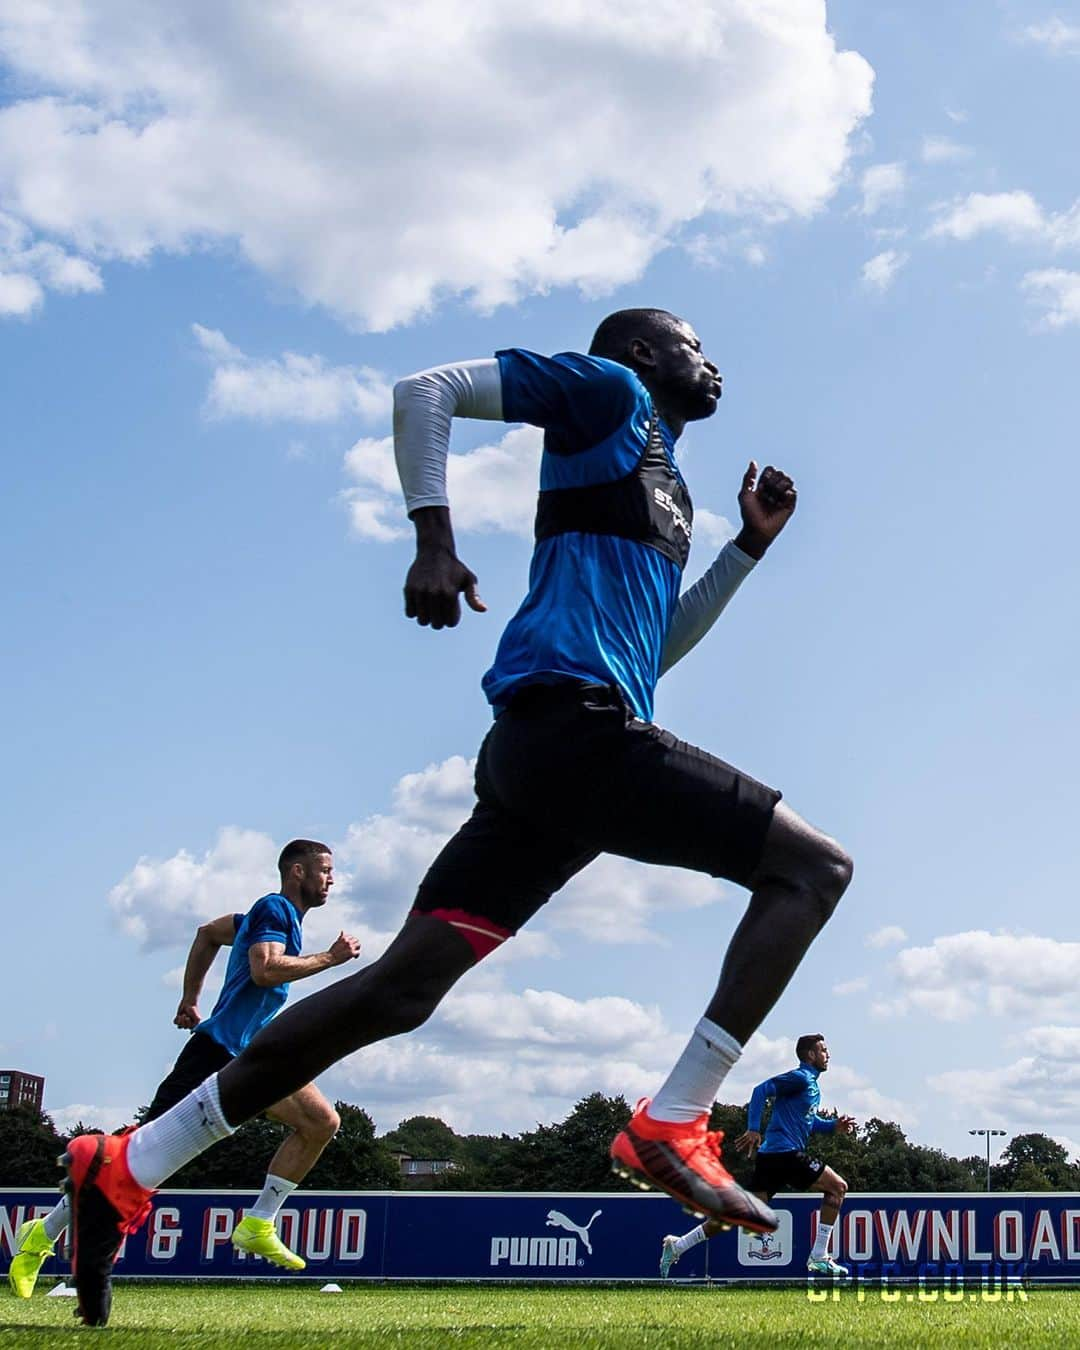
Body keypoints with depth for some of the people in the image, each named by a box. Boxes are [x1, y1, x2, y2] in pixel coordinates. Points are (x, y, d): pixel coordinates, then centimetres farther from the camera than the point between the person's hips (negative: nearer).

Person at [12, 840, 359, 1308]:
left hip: (253, 1056, 10)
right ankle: (45, 1233, 3)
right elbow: (264, 969, -26)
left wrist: (190, 998, 30)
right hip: (218, 1051, -9)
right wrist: (330, 958, -18)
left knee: (322, 1121, -4)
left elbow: (209, 931, 31)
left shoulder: (278, 915, 19)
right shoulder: (274, 909, -9)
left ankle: (257, 1225, -2)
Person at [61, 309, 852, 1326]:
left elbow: (654, 644, 37)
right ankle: (671, 1126, -13)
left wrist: (750, 548, 29)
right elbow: (425, 390, 1)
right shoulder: (607, 392, 8)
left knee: (403, 984, 3)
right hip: (573, 718, -9)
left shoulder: (666, 488, 32)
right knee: (814, 866, -5)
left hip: (541, 745, 9)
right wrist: (434, 539, -10)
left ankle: (128, 1168, 5)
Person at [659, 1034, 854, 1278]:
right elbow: (762, 1090, -17)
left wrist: (834, 1125, 15)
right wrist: (753, 1130, -23)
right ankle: (819, 1258, -4)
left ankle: (677, 1246, 5)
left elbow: (809, 1122, 33)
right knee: (837, 1186, -3)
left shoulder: (813, 1086, 23)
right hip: (785, 1154, -10)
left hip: (770, 1156, 10)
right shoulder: (800, 1078, -7)